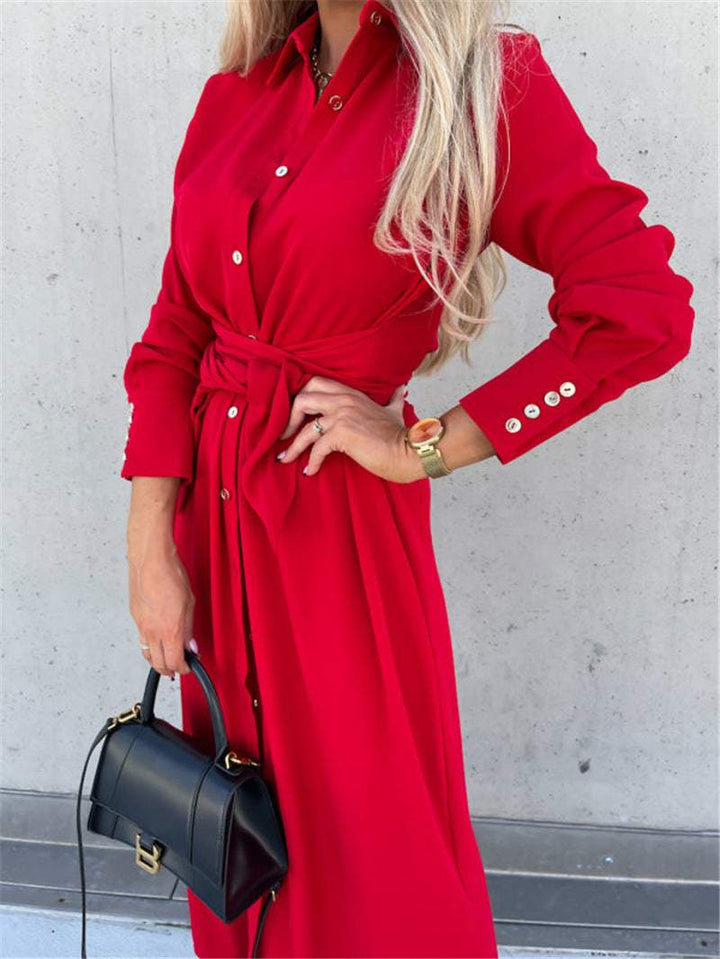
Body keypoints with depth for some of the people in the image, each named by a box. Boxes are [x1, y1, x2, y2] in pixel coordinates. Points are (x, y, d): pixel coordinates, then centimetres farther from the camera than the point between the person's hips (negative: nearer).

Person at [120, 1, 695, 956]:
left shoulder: (489, 82, -8)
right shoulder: (234, 97, 6)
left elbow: (644, 310, -16)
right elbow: (172, 339, 5)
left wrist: (427, 450, -14)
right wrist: (151, 551, -3)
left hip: (341, 533, -4)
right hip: (210, 516, 5)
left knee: (364, 845, 12)